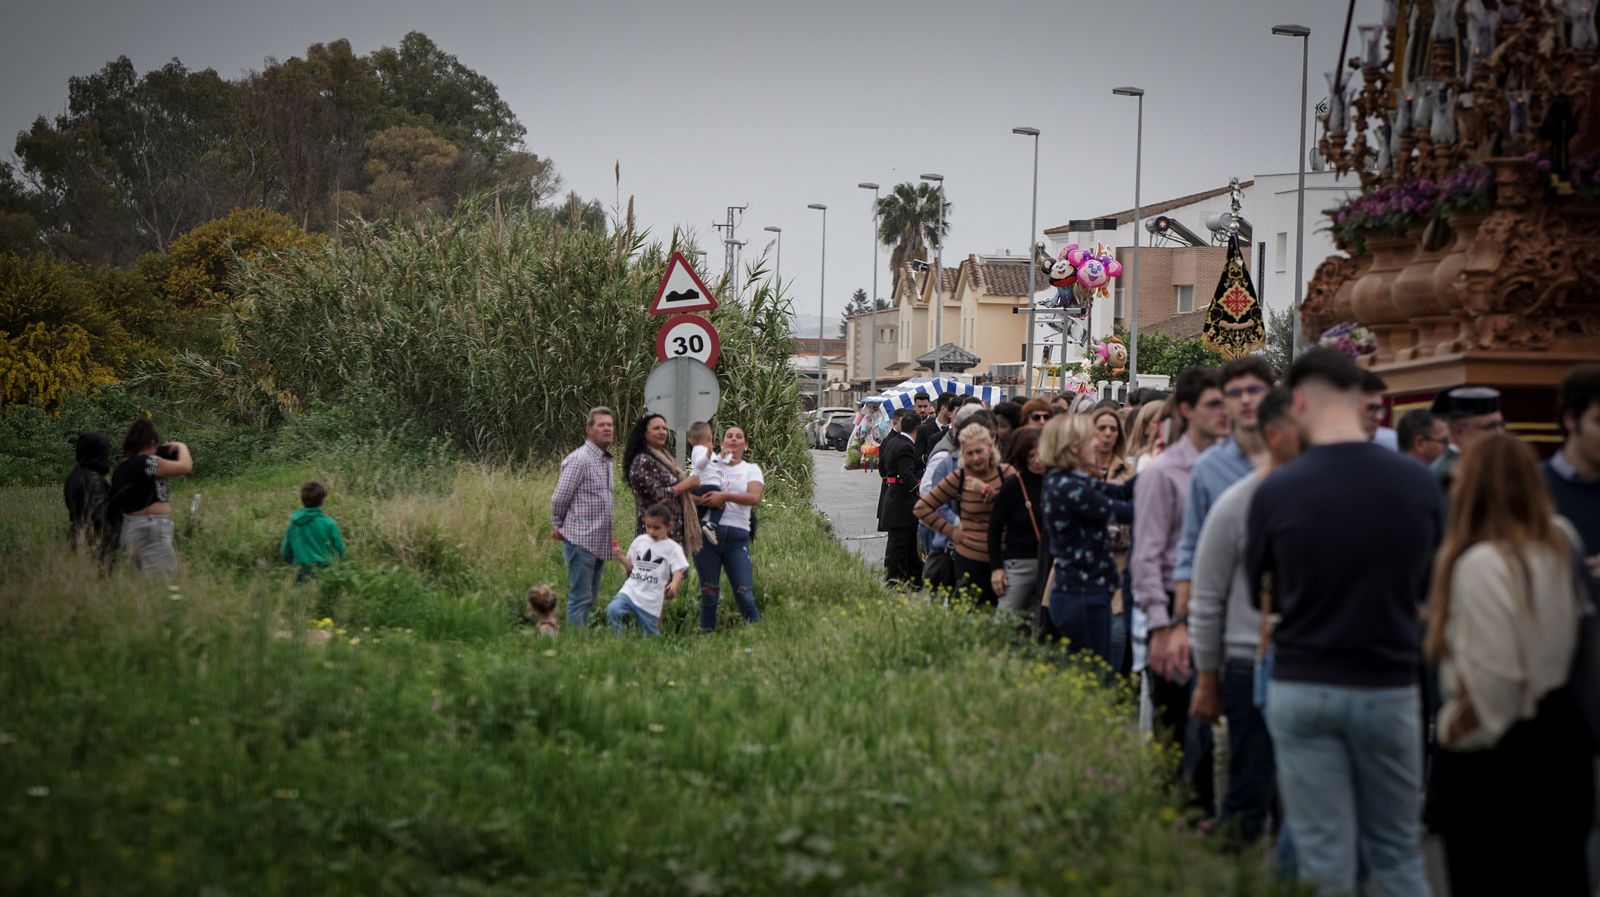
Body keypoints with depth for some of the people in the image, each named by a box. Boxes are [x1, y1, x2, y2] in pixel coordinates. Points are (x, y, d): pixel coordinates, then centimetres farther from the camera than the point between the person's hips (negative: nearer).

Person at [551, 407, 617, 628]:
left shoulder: (607, 460, 15)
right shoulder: (579, 460, -12)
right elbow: (559, 498, -11)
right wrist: (558, 526, 3)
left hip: (600, 542, 8)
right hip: (581, 540, -8)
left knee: (589, 600, 13)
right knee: (580, 598, -7)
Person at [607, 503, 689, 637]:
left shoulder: (672, 548, -3)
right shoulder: (639, 540, 9)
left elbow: (678, 571, -11)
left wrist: (674, 584, -32)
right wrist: (622, 558, -4)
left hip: (651, 600, -3)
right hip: (631, 590, 3)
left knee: (650, 634, 6)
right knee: (612, 610, -23)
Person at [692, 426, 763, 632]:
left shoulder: (751, 469, 12)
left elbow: (754, 497, -7)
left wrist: (724, 496, -16)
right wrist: (705, 501, -14)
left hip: (737, 535, -1)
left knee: (744, 593, -9)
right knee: (708, 592, 3)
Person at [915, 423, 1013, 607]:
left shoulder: (1006, 473, 1)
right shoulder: (958, 478, -1)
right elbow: (922, 508, 2)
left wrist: (987, 491, -20)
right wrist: (951, 531, -2)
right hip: (970, 561, -2)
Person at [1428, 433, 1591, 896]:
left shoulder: (1482, 563, -20)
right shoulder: (1558, 543, 4)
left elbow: (1493, 676, -21)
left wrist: (1455, 730, -6)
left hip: (1495, 755, -7)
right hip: (1561, 733, 7)